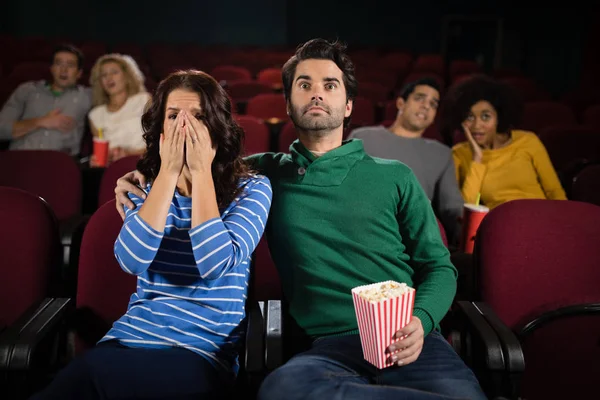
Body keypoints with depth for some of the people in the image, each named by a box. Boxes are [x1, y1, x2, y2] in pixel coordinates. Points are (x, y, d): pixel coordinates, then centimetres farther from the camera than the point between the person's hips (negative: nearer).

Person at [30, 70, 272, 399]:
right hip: (131, 337, 3)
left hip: (203, 351, -3)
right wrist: (169, 172, -10)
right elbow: (131, 261, -10)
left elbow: (215, 266, -17)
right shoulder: (144, 187, 10)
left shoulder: (251, 188, -1)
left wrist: (201, 172, -13)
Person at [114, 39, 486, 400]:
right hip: (330, 344, 3)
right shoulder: (265, 173, 15)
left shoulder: (395, 176, 14)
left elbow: (439, 266, 13)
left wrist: (420, 320, -9)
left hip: (405, 340, -2)